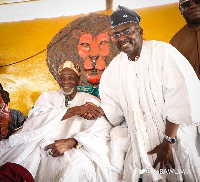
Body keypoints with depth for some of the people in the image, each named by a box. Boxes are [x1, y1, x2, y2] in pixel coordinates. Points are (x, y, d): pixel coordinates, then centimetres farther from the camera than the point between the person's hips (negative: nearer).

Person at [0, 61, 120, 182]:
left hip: (74, 150, -2)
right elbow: (36, 119, -7)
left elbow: (104, 130, -9)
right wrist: (76, 110, -16)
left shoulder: (90, 100, 8)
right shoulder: (48, 96, 15)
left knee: (82, 165, -33)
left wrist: (70, 142, -24)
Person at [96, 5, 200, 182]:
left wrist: (168, 142, -20)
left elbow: (179, 100, -19)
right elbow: (113, 106, 5)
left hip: (174, 136, -4)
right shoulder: (115, 66, 6)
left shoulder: (163, 52, -12)